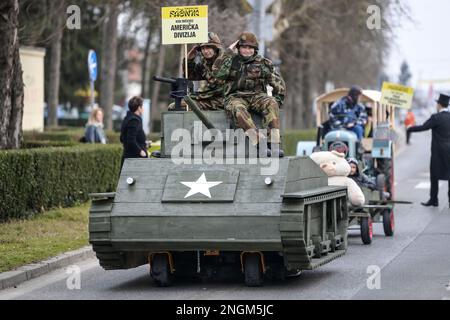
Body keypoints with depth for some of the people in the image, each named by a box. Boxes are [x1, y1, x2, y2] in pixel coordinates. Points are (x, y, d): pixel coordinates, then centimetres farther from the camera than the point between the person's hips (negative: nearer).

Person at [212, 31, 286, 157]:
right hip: (235, 97, -1)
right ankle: (259, 141, -51)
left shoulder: (263, 63, 14)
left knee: (271, 104, -31)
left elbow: (279, 84, 15)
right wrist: (228, 52, -5)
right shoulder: (231, 61, 12)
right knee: (237, 108, -37)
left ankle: (273, 143, -41)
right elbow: (217, 72, -8)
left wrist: (278, 99, 2)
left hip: (257, 96, 1)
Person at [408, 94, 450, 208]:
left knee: (434, 176, 6)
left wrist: (410, 129, -2)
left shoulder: (436, 118, -13)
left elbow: (423, 127, -15)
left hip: (438, 152, -5)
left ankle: (433, 200, 10)